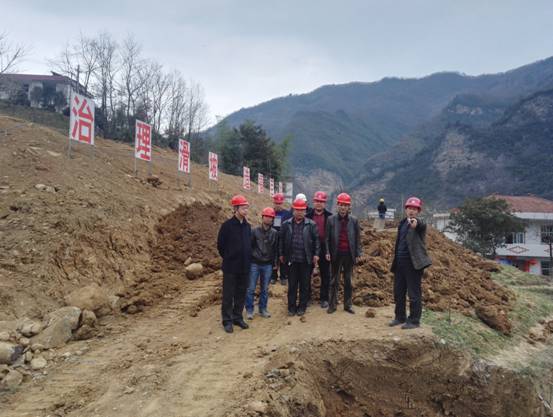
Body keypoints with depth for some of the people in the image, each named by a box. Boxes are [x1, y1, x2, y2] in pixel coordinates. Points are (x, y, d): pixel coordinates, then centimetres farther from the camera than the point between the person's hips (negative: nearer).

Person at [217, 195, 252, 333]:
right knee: (228, 295, 4)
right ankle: (227, 320, 15)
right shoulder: (227, 225, -11)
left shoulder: (247, 226, 6)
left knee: (241, 294, 13)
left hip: (245, 267, 5)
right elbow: (220, 245, -4)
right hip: (230, 267, -5)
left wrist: (247, 259, 12)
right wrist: (228, 259, 4)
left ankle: (237, 317, 26)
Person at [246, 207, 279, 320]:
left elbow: (276, 249, 8)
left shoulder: (275, 233, 2)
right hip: (254, 264, -2)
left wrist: (275, 263, 7)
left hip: (268, 265, 2)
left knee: (265, 289, 11)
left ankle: (263, 309, 24)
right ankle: (249, 310, 12)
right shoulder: (255, 231, -6)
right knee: (251, 288, 1)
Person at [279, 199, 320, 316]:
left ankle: (302, 307, 22)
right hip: (291, 259, 1)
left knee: (304, 284, 9)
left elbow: (316, 240, 3)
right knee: (292, 285, 8)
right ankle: (291, 307, 19)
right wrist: (281, 254, 8)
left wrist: (316, 254, -2)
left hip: (306, 260, -1)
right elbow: (281, 239, 10)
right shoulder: (286, 224, 4)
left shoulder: (311, 224, 0)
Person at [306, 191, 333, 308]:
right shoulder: (308, 215, 0)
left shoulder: (329, 216, 0)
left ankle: (324, 298, 21)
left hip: (324, 249, 0)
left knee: (325, 275, 8)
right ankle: (307, 297, 21)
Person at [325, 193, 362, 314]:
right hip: (336, 254, -1)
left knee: (348, 281, 10)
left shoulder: (354, 220, 2)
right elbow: (327, 238, 0)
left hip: (349, 254, 1)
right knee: (334, 281, 8)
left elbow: (357, 238, 4)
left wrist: (358, 254, 0)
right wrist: (327, 252, -7)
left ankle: (348, 304, 21)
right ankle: (332, 305, 17)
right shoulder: (331, 219, -1)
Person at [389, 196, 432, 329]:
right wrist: (395, 261, 18)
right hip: (400, 263, 7)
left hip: (413, 263, -7)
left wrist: (415, 222, -56)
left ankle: (414, 321, 11)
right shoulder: (402, 223, 14)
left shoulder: (420, 224, -6)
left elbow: (420, 224, -33)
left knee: (414, 294, 0)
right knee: (398, 292, 13)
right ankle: (400, 317, 27)